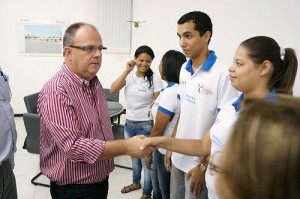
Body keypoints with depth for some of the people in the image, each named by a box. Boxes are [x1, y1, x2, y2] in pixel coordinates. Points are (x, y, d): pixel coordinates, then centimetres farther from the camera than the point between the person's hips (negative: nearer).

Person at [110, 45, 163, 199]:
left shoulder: (155, 78, -12)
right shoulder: (129, 75, -1)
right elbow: (113, 90, -13)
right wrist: (127, 71, -17)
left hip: (146, 126, -4)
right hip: (129, 124, 5)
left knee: (146, 160, 8)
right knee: (134, 156, 23)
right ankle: (136, 182, 48)